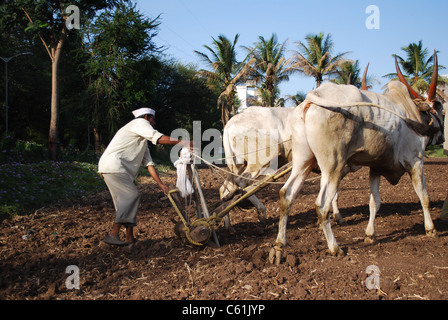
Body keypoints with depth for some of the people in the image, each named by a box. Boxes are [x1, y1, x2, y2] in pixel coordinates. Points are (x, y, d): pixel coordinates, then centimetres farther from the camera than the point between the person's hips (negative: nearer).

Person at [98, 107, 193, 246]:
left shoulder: (142, 140, 30)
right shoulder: (140, 123, 1)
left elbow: (148, 163, 24)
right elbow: (158, 138, -14)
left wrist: (161, 184, 17)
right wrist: (183, 143, -14)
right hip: (113, 165, -10)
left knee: (127, 199, 8)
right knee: (131, 195, -17)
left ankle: (130, 238, 9)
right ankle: (113, 234, -21)